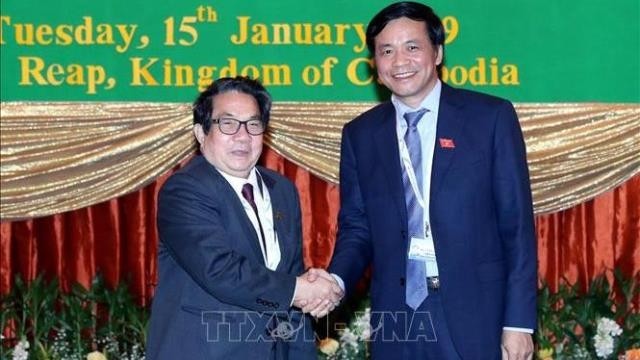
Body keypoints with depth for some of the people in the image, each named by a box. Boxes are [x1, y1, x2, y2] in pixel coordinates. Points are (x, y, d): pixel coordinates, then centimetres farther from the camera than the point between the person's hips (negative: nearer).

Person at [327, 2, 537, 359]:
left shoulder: (492, 117, -2)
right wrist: (336, 281, -11)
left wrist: (519, 320, -6)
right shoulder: (360, 134, 7)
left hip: (476, 316, -2)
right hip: (396, 320, 3)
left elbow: (517, 225, -3)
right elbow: (356, 228, 9)